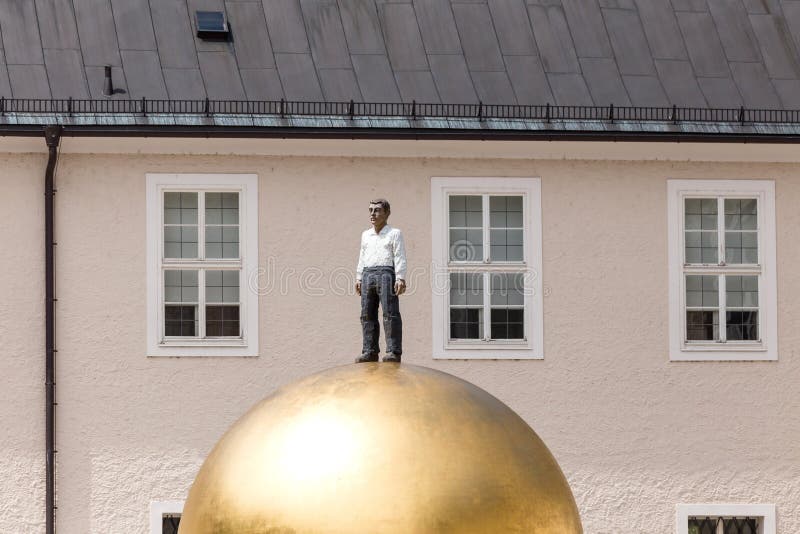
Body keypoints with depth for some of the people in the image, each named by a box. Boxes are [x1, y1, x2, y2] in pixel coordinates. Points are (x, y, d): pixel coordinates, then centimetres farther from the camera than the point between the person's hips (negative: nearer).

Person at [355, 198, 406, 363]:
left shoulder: (394, 234, 5)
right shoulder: (366, 235, 22)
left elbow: (400, 257, -3)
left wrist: (400, 278, -13)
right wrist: (359, 279, 17)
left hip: (386, 273, -6)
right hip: (368, 274, 6)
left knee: (390, 314, -11)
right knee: (367, 314, 1)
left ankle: (394, 352, -15)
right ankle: (370, 352, 3)